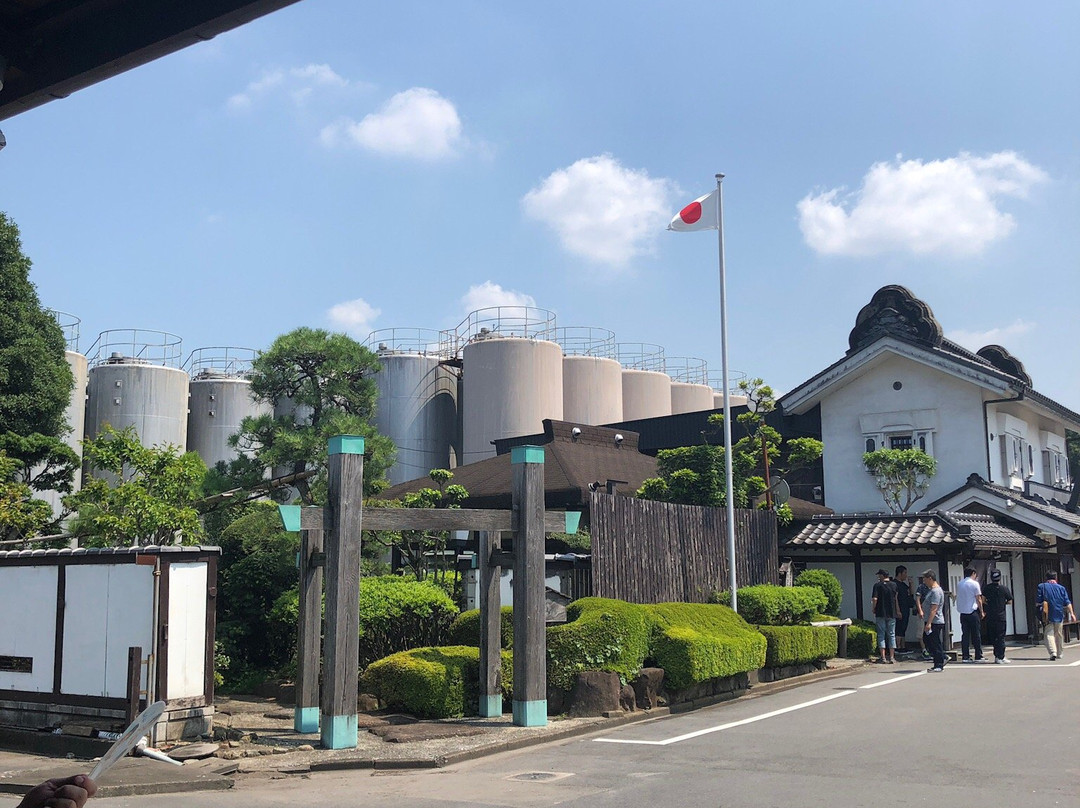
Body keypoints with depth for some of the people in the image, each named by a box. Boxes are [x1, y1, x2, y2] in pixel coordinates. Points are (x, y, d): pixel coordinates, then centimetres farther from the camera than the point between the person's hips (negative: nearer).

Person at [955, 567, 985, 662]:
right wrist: (981, 611, 3)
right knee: (976, 635, 3)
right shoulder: (974, 584, -7)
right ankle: (978, 656, 5)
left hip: (963, 612, 5)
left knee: (965, 635, 5)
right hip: (973, 612, -5)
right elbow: (978, 599, -6)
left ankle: (965, 656, 2)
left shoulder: (959, 584, 9)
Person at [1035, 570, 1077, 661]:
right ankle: (1059, 653, 25)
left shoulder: (1041, 587, -1)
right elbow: (1067, 603, -3)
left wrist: (1039, 610, 9)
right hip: (1059, 615, 2)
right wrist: (1071, 613, -4)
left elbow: (1038, 602, -4)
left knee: (1049, 633, -2)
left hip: (1047, 615, -2)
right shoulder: (1061, 588, 4)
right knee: (1059, 634, 16)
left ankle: (1053, 652, -21)